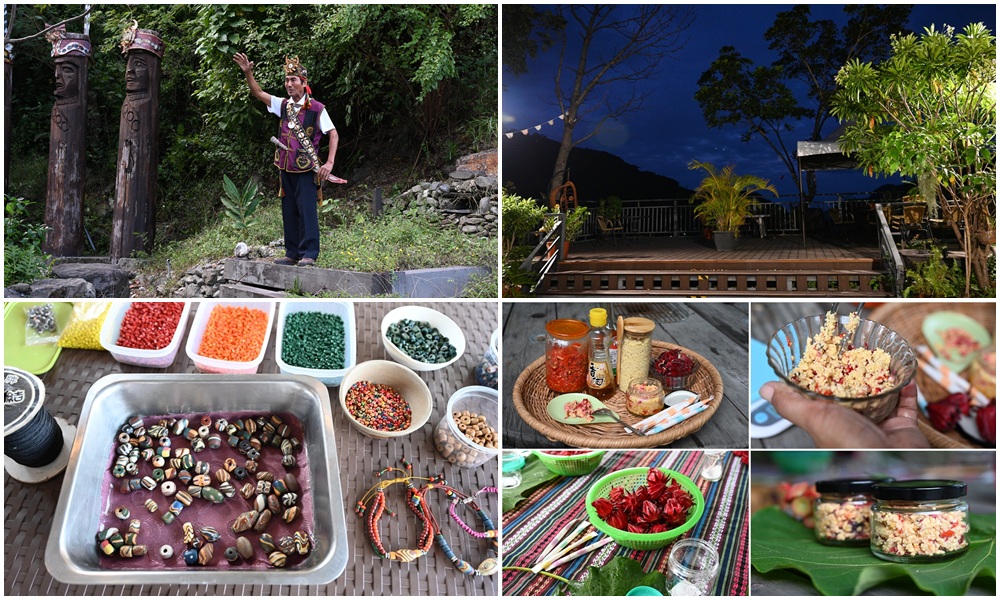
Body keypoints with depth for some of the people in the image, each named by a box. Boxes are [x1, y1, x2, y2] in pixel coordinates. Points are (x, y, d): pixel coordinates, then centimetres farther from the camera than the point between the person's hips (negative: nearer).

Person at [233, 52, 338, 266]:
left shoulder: (316, 108, -7)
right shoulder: (283, 105, 9)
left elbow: (333, 134, -7)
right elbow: (258, 93, 11)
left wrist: (329, 163, -14)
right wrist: (248, 73, -5)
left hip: (306, 169, -6)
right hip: (286, 167, 6)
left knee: (307, 210, -7)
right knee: (289, 212, 9)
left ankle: (309, 254, -3)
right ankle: (292, 253, 16)